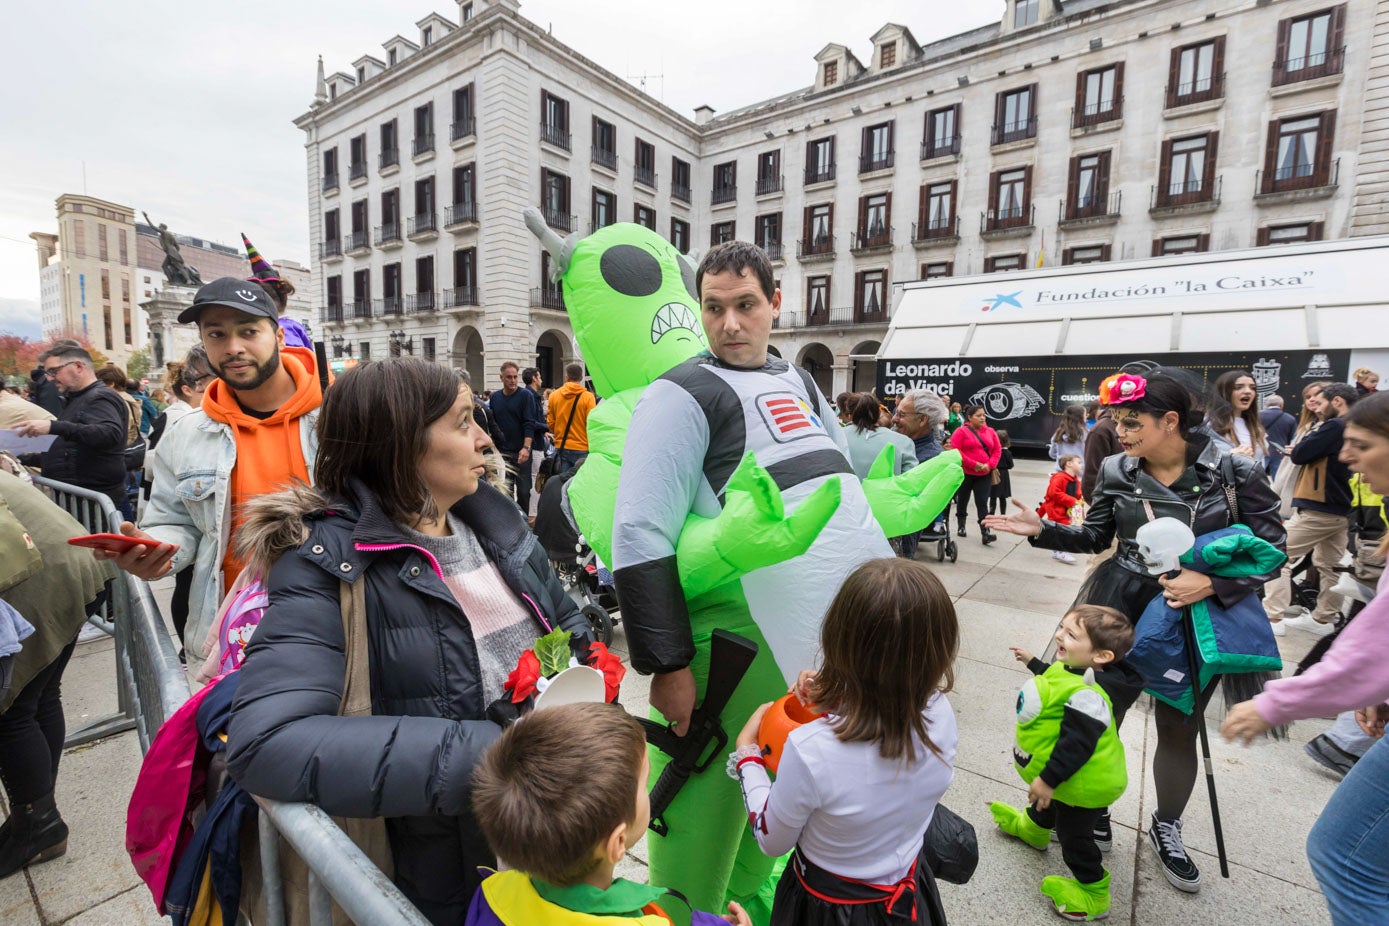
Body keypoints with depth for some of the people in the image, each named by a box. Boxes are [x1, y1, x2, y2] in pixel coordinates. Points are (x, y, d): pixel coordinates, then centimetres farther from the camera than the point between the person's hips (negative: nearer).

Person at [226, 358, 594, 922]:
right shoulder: (329, 562, -19)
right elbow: (265, 742, -31)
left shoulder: (491, 514, -2)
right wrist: (477, 756, -35)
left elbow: (566, 620, 9)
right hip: (449, 862, -5)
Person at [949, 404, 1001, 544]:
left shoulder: (990, 432, 7)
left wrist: (990, 465, -9)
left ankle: (985, 533, -10)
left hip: (985, 474, 2)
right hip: (965, 473, -2)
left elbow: (997, 450, 8)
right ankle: (961, 527, 30)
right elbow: (955, 450, -14)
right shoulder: (961, 431, -7)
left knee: (982, 503, -5)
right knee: (963, 500, 13)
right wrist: (973, 464, -18)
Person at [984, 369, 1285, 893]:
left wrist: (1212, 584, -23)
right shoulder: (1115, 472, -6)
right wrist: (1042, 530, -12)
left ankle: (1166, 829, 40)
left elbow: (1272, 548, -8)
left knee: (1178, 729, 15)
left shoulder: (1234, 472, -12)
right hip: (1124, 610, 1)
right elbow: (1094, 537, 3)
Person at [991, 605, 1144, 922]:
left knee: (1073, 834, 13)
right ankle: (1033, 827, 63)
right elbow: (1058, 683, 14)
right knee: (1050, 805, 35)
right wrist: (1033, 663, 24)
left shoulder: (1086, 694, -40)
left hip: (1084, 783, -10)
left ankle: (1093, 895, 34)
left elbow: (1078, 742, -36)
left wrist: (1049, 778, -29)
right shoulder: (1080, 673, -9)